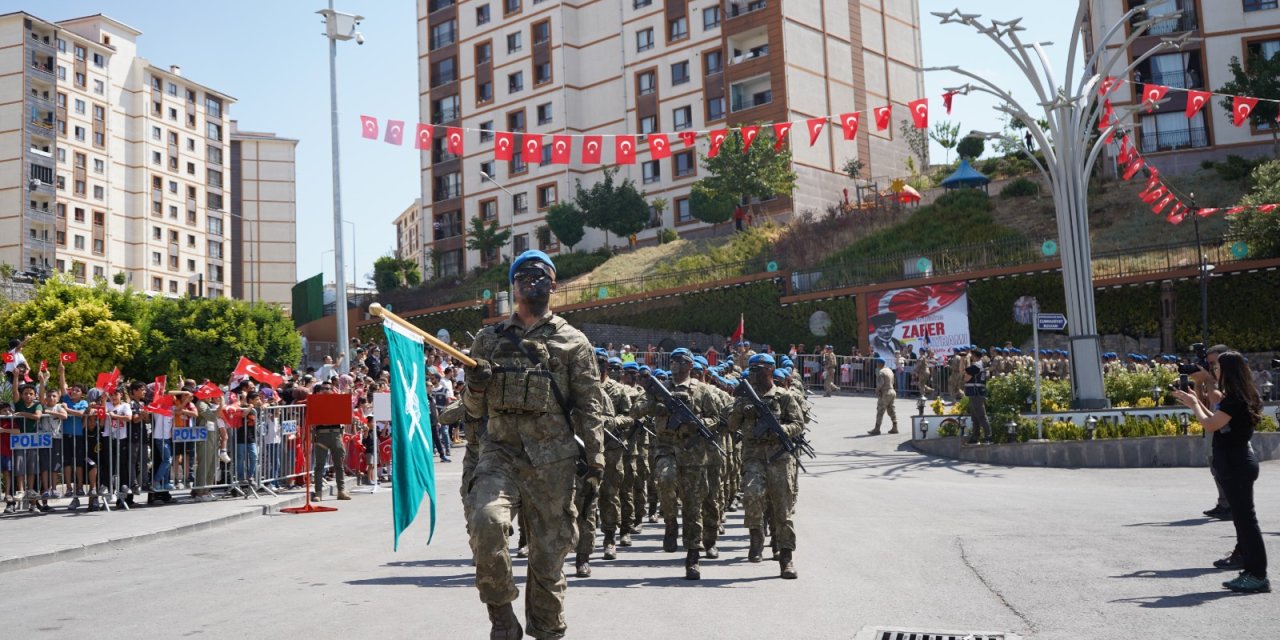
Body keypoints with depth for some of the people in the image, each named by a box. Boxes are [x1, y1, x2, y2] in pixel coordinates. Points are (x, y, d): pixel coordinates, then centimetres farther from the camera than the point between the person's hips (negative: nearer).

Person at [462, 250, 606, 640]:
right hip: (500, 454, 1)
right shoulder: (489, 340, 11)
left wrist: (595, 460, -3)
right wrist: (475, 386, -7)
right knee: (487, 520, -25)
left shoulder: (572, 342, 5)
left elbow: (590, 407, 4)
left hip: (553, 462, -1)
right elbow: (475, 409, 15)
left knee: (549, 550, 5)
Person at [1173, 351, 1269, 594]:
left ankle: (1258, 575, -9)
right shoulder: (1242, 396, 11)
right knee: (1241, 513, 23)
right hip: (1239, 461, 10)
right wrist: (1196, 402, 16)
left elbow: (1210, 424, -19)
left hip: (1236, 464, -10)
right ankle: (1242, 555, 38)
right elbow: (1218, 421, 17)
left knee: (1245, 516, -9)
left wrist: (1194, 405, -5)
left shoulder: (1234, 399, -20)